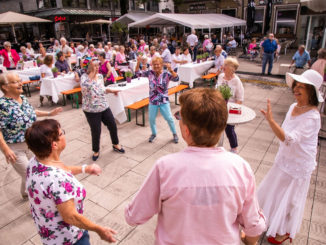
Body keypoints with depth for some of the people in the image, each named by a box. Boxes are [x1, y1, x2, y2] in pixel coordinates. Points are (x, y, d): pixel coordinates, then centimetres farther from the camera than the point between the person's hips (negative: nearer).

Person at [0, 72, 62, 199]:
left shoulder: (23, 98, -1)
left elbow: (31, 112, 18)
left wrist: (49, 113, 19)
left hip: (31, 143, 7)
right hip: (15, 149, -7)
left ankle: (25, 193, 47)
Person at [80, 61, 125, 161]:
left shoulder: (100, 76, 6)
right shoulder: (84, 77, -13)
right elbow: (85, 86, -36)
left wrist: (111, 91, 6)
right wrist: (92, 72, -31)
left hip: (104, 107, 6)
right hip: (91, 110, -6)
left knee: (113, 126, 12)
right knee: (96, 131, 2)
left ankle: (115, 144, 38)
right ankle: (96, 151, 28)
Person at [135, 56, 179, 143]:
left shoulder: (166, 74, -10)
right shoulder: (150, 73, -1)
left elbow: (176, 79, -25)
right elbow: (138, 73, 3)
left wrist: (171, 70, -40)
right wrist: (138, 63, -12)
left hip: (164, 101, -3)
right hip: (152, 101, 3)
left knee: (169, 118, 4)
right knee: (151, 119, 12)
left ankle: (174, 134, 26)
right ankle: (153, 133, 37)